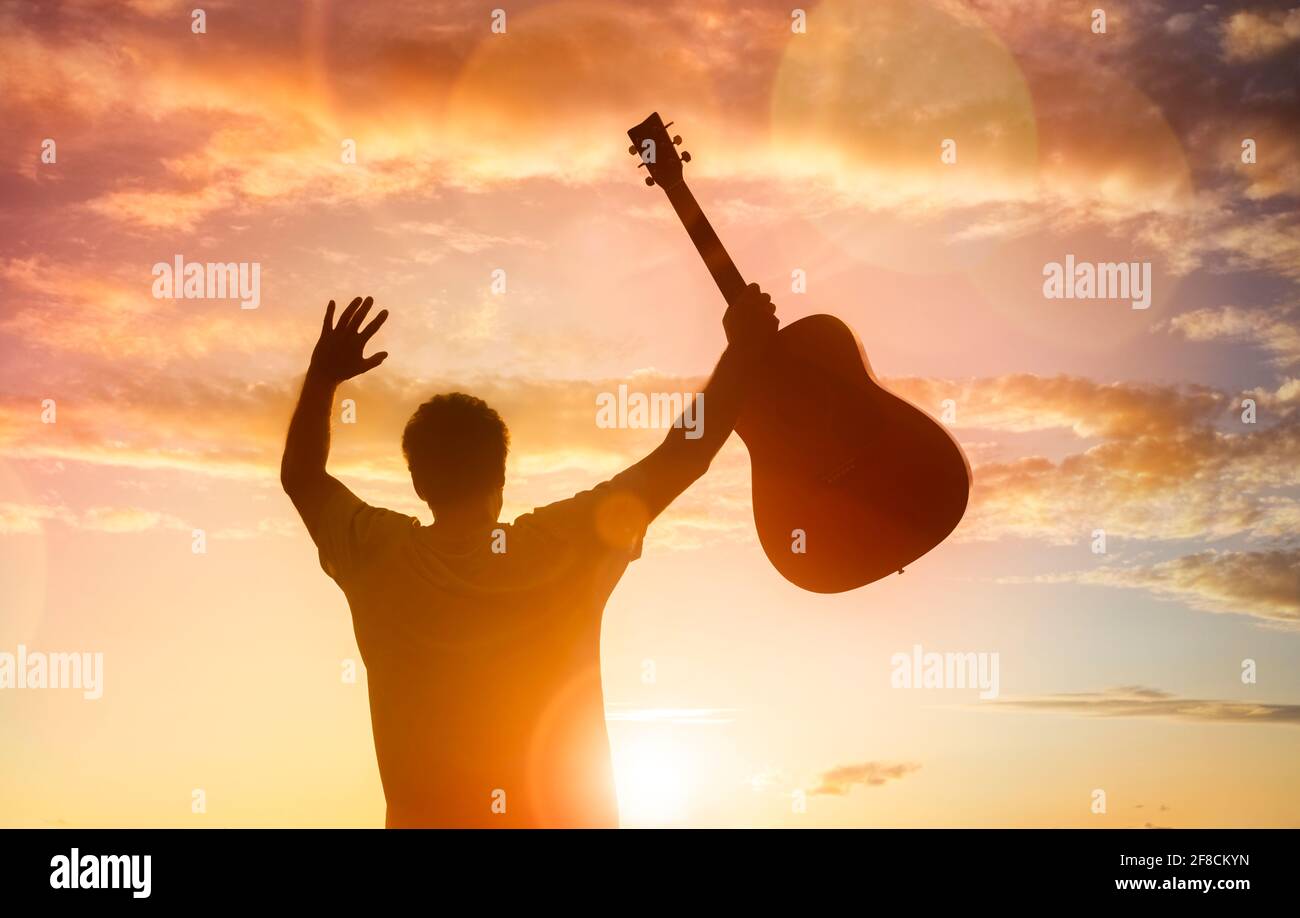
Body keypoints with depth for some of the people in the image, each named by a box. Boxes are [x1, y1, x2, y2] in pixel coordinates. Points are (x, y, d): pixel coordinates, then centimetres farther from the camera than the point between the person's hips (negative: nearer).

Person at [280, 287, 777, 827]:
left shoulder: (377, 559, -5)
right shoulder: (568, 547, -9)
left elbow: (300, 476, 14)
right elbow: (684, 455, -2)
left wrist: (323, 375, 17)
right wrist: (745, 347, 6)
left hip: (425, 817, 1)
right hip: (563, 816, -1)